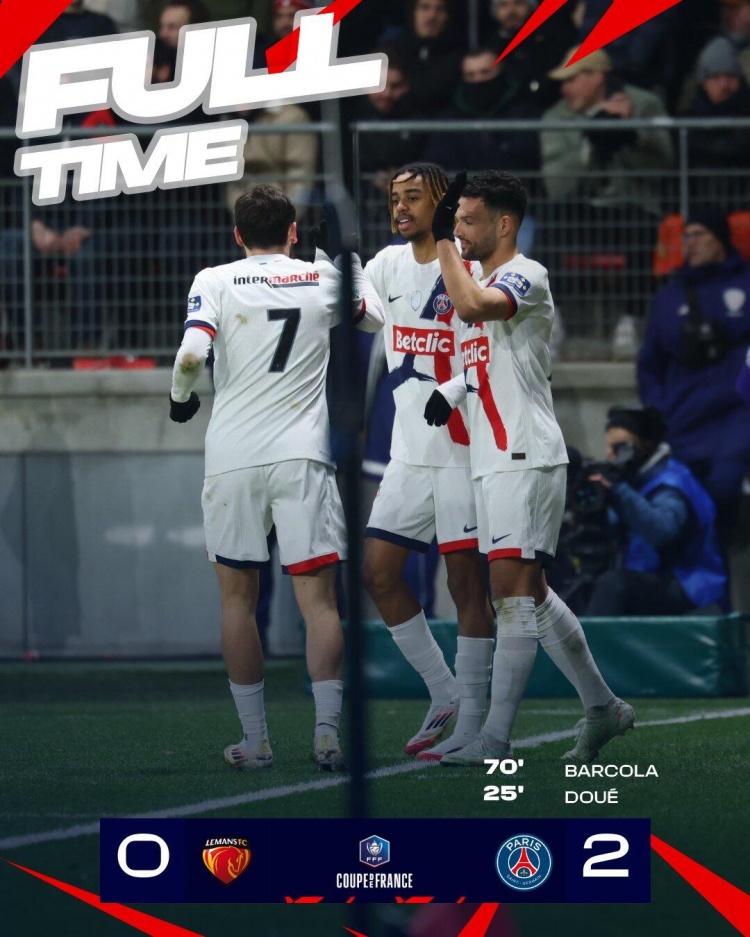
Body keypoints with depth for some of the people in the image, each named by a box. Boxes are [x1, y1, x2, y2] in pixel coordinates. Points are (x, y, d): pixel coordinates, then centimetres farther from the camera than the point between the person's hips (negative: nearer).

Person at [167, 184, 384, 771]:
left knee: (238, 597, 10)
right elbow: (376, 317, 26)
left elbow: (191, 354, -13)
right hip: (301, 457, 0)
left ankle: (255, 740, 11)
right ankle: (328, 732, -11)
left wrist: (181, 398, 7)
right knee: (318, 598, 0)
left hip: (232, 458, 0)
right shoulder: (324, 277, 7)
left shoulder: (215, 281, 1)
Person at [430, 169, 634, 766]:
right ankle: (603, 707, 23)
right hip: (494, 462, 10)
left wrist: (444, 240, -18)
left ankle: (496, 739, -16)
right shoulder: (483, 282, 19)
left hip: (525, 458, -10)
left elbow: (472, 306, -29)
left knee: (513, 587, -13)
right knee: (529, 592, 12)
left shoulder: (527, 275, -11)